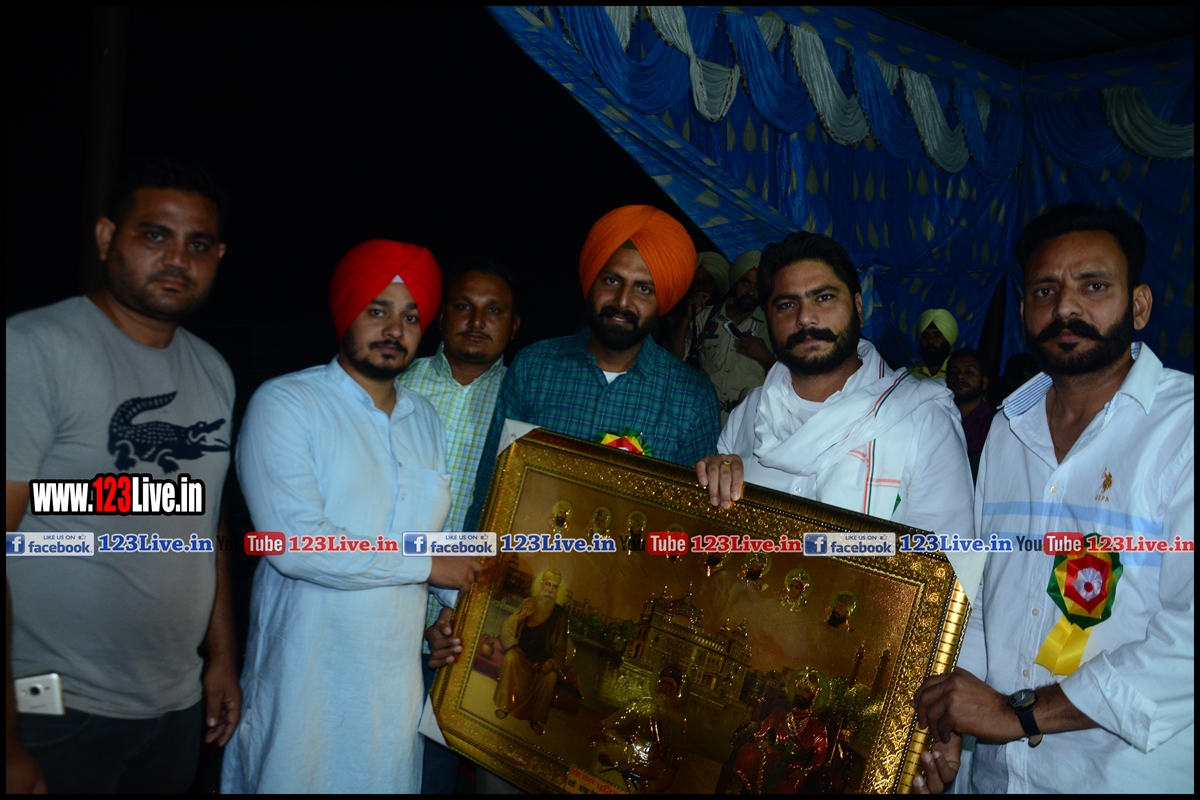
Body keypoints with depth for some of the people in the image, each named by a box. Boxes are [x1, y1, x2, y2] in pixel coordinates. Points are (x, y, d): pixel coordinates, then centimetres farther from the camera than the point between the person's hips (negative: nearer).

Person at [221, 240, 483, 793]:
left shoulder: (426, 419, 10)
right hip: (306, 677, -5)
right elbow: (294, 542, -22)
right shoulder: (285, 404, -11)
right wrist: (425, 563, -15)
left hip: (397, 679, 6)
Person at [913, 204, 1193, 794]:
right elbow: (982, 584, 8)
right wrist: (949, 722, -3)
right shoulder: (1007, 429, 5)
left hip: (1133, 772, -5)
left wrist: (1019, 712, -19)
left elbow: (1187, 639, -22)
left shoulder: (1182, 426, -14)